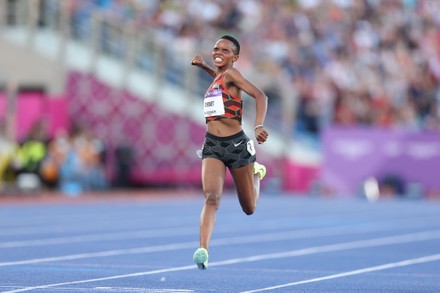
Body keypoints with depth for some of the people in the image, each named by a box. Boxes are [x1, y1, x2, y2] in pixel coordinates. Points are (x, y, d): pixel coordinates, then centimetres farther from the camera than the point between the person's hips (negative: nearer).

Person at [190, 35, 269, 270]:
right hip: (213, 146, 5)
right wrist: (203, 66, 27)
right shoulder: (218, 77, 13)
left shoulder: (231, 74, -8)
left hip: (237, 144, -5)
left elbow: (260, 96, -21)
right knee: (211, 197, -21)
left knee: (249, 208, 12)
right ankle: (203, 250, -32)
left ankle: (255, 172, 44)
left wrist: (259, 126, -36)